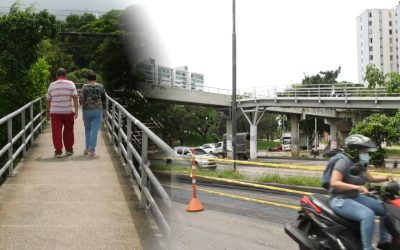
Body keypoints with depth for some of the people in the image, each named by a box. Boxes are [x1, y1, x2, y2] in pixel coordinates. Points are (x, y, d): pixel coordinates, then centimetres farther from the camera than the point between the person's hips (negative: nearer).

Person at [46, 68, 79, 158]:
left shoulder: (51, 85, 7)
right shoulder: (70, 84, 1)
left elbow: (48, 100, 10)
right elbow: (75, 98, -7)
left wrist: (47, 112, 19)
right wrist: (76, 110, -6)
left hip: (55, 112, 0)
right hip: (68, 111, 0)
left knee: (56, 132, 2)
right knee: (68, 131, 13)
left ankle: (58, 151, -2)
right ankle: (69, 149, 23)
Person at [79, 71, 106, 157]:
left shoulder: (85, 87, -3)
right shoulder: (100, 87, 2)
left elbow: (81, 100, -8)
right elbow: (104, 100, 6)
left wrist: (83, 103, 15)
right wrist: (103, 109, 17)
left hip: (87, 110, 0)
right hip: (98, 110, 0)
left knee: (87, 129, 17)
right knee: (95, 130, 0)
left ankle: (87, 148, 21)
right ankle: (92, 150, -3)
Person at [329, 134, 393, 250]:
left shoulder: (360, 164, 9)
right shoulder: (344, 162, -19)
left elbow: (370, 178, 22)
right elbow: (333, 183, -27)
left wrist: (386, 178, 5)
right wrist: (356, 187, -35)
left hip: (356, 197, 10)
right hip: (341, 200, -10)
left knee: (385, 209, 9)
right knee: (368, 215, -31)